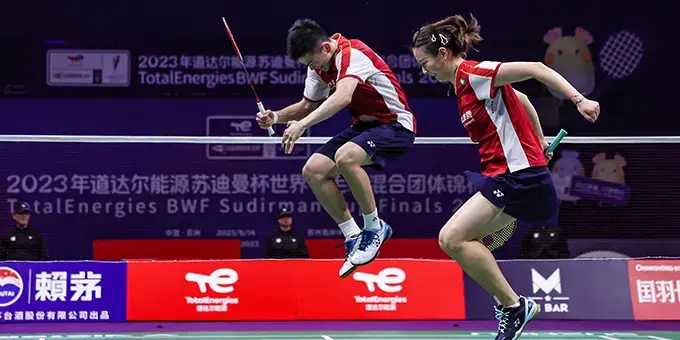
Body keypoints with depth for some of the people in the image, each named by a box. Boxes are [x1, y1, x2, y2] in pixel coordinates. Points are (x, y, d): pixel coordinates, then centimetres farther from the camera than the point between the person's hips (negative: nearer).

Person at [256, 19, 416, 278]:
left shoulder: (352, 54, -25)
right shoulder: (318, 65, 3)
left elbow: (342, 97, -42)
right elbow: (307, 106, 14)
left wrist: (303, 124, -50)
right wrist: (276, 117, -5)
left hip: (395, 124, -9)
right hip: (364, 125, 9)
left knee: (345, 157, -35)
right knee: (313, 170, -6)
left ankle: (375, 227, -15)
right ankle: (354, 237, 2)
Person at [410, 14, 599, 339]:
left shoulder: (474, 73, -14)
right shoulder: (463, 84, 15)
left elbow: (535, 69, -18)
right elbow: (520, 101, 25)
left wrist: (579, 100, -23)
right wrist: (540, 143, 27)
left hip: (517, 174, -10)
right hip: (502, 175, 10)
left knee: (452, 238, -15)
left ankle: (515, 306, -9)